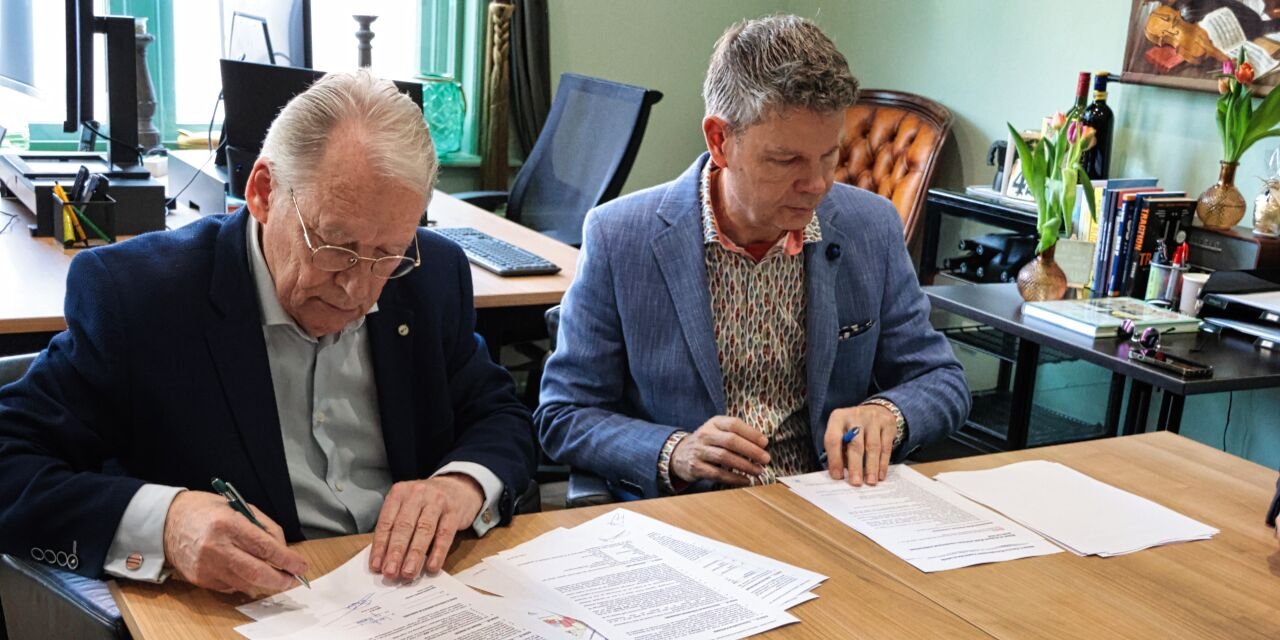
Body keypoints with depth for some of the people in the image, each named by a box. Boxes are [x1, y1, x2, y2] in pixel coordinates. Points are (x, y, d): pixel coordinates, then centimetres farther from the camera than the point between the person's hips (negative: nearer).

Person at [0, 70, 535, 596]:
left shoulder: (433, 274, 0)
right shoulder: (132, 292, -11)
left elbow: (502, 417, 9)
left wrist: (464, 484, -12)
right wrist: (160, 523, -30)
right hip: (233, 618, -2)